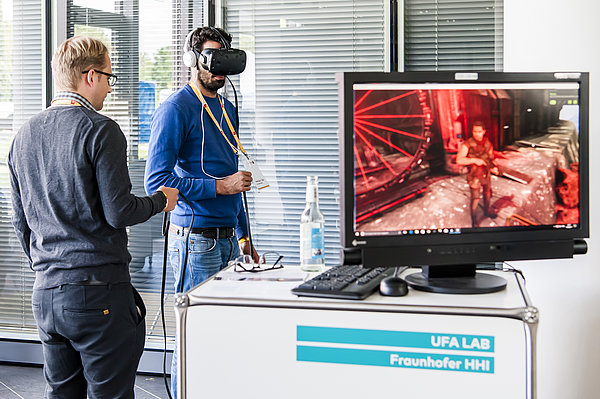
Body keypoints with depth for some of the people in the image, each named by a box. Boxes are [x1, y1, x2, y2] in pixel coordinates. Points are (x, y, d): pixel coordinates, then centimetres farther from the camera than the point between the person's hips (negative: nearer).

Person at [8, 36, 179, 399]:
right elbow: (118, 212, -15)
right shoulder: (100, 130, -10)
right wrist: (160, 201, 4)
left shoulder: (24, 135, 13)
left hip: (45, 295, 7)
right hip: (98, 291, -7)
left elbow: (20, 222, 18)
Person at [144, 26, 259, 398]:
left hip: (228, 239, 7)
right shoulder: (176, 109, -9)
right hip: (197, 241, -7)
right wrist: (219, 186, -17)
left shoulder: (227, 108, 17)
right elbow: (157, 182, -15)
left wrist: (243, 236, 22)